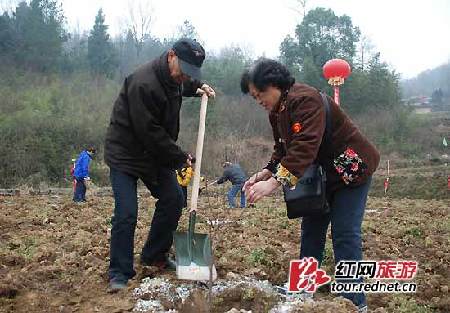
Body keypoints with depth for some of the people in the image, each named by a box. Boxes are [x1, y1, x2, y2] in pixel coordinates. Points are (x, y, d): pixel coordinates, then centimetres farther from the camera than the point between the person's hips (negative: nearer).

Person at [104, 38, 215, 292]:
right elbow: (150, 133, -27)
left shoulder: (174, 78, 0)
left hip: (156, 154, 8)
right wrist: (180, 157, -17)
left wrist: (197, 88, 8)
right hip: (126, 154, -8)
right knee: (126, 213, -12)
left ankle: (154, 255, 21)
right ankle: (120, 273, 1)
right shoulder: (143, 84, -29)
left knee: (173, 199, 6)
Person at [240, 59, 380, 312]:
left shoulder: (305, 100, -27)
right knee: (312, 228, 11)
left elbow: (305, 147, -39)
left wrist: (275, 182, -46)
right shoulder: (277, 111, 4)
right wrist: (265, 173, -12)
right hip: (323, 174, 10)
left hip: (351, 169, -9)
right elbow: (283, 150, 6)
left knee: (345, 234, -12)